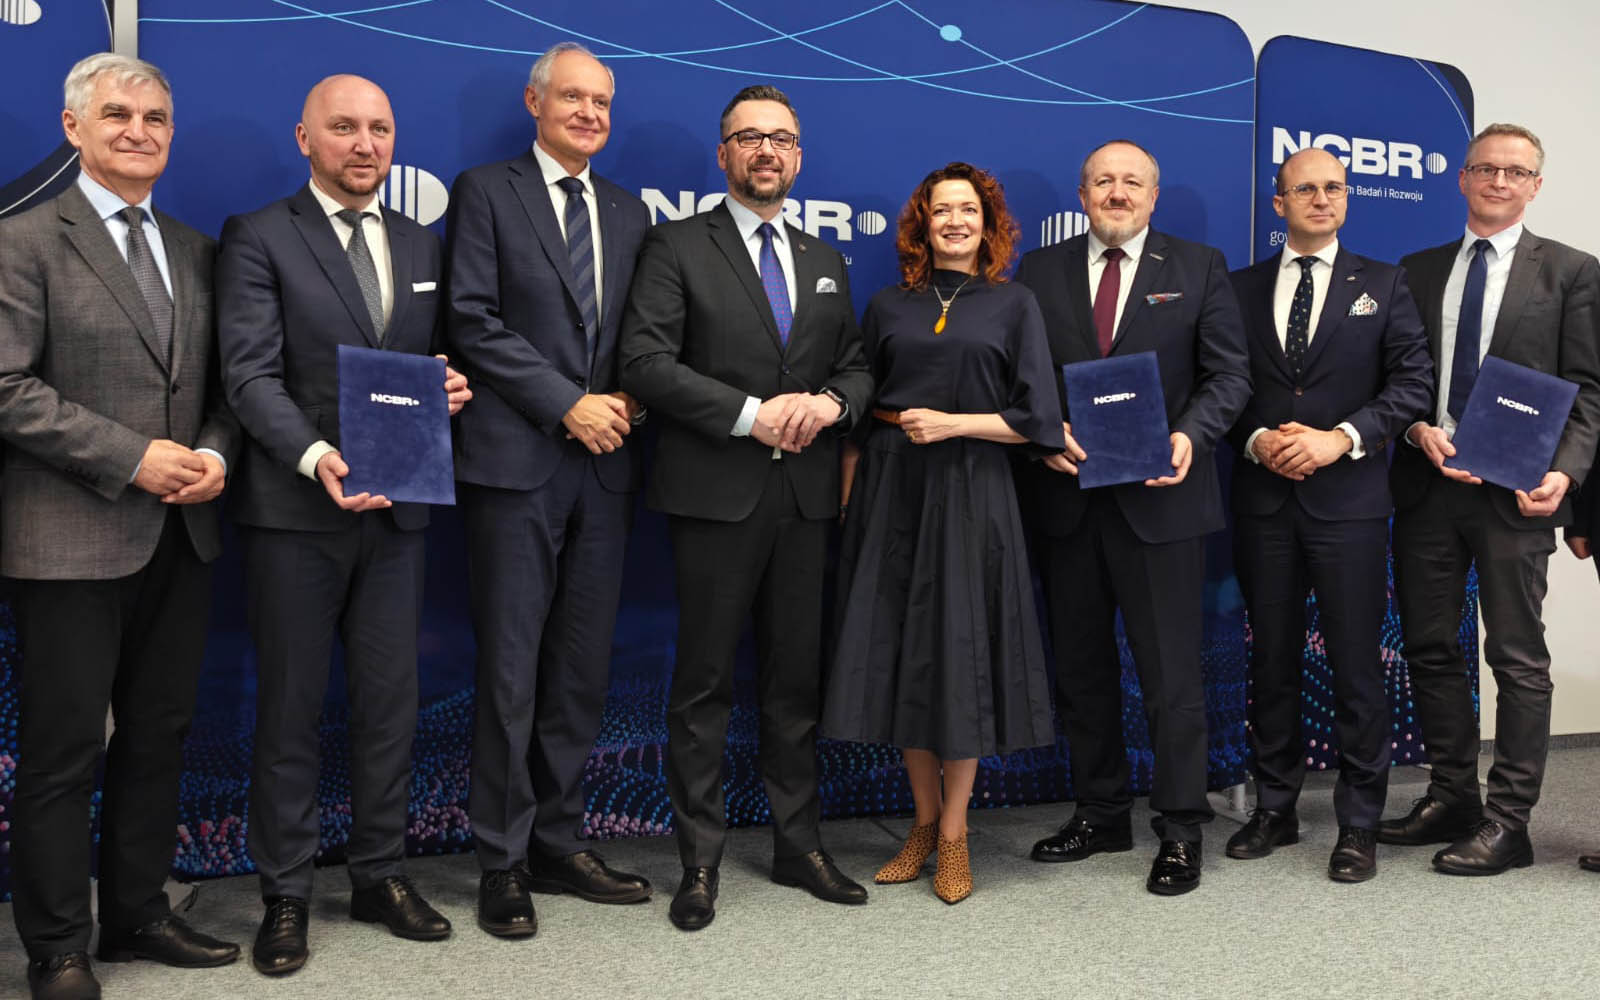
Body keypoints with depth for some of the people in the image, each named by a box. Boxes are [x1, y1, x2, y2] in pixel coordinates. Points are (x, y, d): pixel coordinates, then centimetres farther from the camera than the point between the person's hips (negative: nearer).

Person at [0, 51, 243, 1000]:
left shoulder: (195, 250, 14)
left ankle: (138, 913, 28)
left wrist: (214, 453, -5)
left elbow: (223, 382, 15)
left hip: (184, 535, 6)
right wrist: (133, 458, -17)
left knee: (159, 737, 14)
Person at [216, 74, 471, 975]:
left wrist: (451, 386, -6)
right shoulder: (258, 239, -2)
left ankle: (382, 875, 24)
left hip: (398, 506, 5)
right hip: (295, 508, -4)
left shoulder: (422, 246, 14)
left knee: (391, 701, 10)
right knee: (292, 708, 5)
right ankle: (286, 895, 17)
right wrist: (316, 456, -27)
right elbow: (252, 373, -11)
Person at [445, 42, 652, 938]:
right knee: (512, 670, 0)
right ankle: (504, 860, 11)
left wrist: (625, 404, -3)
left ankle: (558, 842, 20)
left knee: (584, 666, 8)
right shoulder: (487, 192, 1)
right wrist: (569, 407, -13)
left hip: (605, 462, 5)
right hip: (518, 460, -5)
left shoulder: (628, 212, 16)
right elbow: (475, 322, -8)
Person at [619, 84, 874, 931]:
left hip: (805, 498, 5)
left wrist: (829, 402, -7)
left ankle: (799, 847, 22)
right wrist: (752, 415, -16)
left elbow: (857, 366, 16)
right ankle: (699, 860, 13)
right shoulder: (677, 247, 1)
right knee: (705, 684, 2)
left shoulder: (824, 263, 18)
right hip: (717, 496, -4)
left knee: (797, 681, 11)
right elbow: (646, 361, -10)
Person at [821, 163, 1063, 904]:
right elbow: (856, 414, 10)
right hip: (891, 492, 2)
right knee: (898, 654, 3)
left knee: (961, 655, -1)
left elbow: (1034, 418, 0)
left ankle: (954, 833, 12)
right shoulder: (889, 308, 11)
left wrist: (952, 424, -12)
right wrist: (847, 501, 2)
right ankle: (924, 821, 19)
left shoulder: (1013, 305, 6)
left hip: (970, 496, -2)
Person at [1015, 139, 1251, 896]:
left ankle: (1180, 831, 12)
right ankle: (1100, 814, 26)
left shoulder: (1199, 268, 5)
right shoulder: (1040, 271, 9)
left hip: (1159, 497, -3)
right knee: (1080, 667, 12)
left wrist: (1190, 437, -17)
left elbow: (1228, 373, 0)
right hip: (1067, 498, 3)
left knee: (1171, 670, 1)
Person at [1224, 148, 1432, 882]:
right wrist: (1256, 440, -10)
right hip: (1264, 501, 2)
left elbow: (1413, 382, -2)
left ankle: (1359, 824, 11)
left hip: (1349, 500, -2)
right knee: (1271, 661, 9)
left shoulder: (1382, 285, 7)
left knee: (1357, 666, 1)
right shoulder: (1242, 289, 11)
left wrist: (1340, 438, -14)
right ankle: (1274, 808, 21)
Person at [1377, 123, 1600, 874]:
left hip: (1515, 490, -4)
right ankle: (1451, 799, 23)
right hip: (1428, 484, 4)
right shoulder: (1417, 272, 13)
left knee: (1518, 659, 0)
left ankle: (1507, 823, 7)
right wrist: (1418, 429, -8)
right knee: (1430, 649, 10)